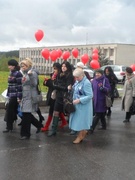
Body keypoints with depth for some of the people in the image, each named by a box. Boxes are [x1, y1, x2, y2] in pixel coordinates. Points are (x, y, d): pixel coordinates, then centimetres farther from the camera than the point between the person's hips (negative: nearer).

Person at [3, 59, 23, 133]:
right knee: (12, 110, 14)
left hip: (15, 95, -8)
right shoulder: (11, 73, 13)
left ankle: (9, 127, 4)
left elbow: (20, 86, -18)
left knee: (9, 110, -5)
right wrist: (8, 94, 19)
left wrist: (19, 97, -20)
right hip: (11, 95, 8)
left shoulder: (18, 74, -14)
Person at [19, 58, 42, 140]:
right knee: (27, 115, 13)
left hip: (30, 97, -9)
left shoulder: (33, 73, -11)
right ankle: (39, 125, 30)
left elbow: (34, 84, -22)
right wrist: (21, 97, 22)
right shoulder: (25, 73, 14)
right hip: (25, 97, 9)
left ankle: (25, 134, 5)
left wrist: (30, 75, -34)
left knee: (26, 115, -5)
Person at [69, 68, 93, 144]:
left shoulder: (86, 83, -21)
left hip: (83, 105, -8)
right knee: (78, 120, 17)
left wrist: (79, 100, -26)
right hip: (77, 104, 8)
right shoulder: (78, 81, 3)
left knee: (81, 121, 4)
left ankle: (80, 137, 18)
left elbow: (90, 96, -23)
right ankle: (84, 131, 36)